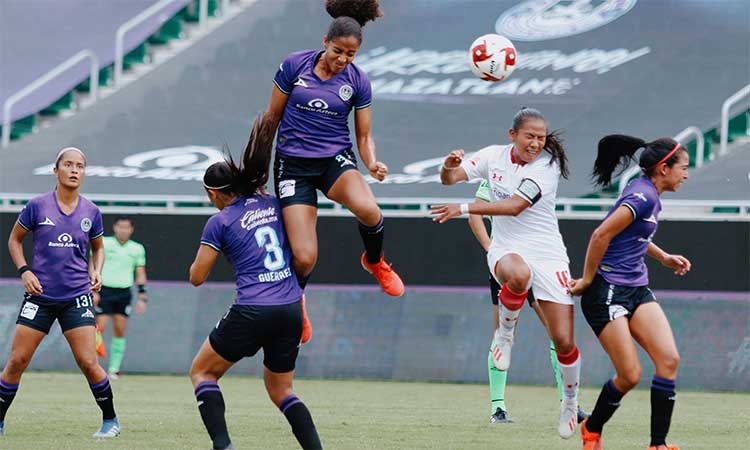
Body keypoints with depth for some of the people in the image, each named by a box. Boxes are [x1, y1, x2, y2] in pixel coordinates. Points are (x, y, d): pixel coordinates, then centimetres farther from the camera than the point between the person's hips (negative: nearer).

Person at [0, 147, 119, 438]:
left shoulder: (91, 212, 3)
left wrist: (96, 271, 1)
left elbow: (97, 247, 20)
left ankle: (110, 421, 8)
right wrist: (24, 270, -5)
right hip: (40, 294, 0)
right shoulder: (37, 206, -3)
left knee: (88, 362, -8)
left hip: (77, 296, 1)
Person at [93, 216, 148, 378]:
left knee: (120, 331, -1)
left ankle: (114, 369, 5)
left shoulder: (137, 249, 9)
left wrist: (142, 297, 6)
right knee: (99, 328, -11)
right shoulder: (104, 243, 1)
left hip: (124, 293, 3)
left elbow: (140, 274, 13)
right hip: (104, 290, -3)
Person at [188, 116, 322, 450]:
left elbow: (197, 277, 6)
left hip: (251, 313, -5)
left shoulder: (220, 222, -2)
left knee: (201, 372, 15)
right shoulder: (273, 204, 11)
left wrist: (203, 255, 21)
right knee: (280, 389, 21)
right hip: (291, 310, 5)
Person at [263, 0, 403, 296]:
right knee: (304, 258, -13)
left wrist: (373, 164, -16)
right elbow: (272, 116, 6)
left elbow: (364, 136, 5)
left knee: (367, 209, -33)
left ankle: (375, 262, 2)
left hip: (335, 160, 1)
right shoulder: (294, 65, -5)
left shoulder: (357, 82, -1)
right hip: (293, 165, -1)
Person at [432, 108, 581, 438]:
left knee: (564, 341, -6)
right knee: (518, 275, -41)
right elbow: (450, 178, -1)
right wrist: (449, 166, -26)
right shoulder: (494, 156, 0)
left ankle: (570, 403, 22)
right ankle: (505, 334, -12)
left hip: (547, 253, -1)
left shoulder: (547, 166, -11)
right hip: (506, 250, 1)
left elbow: (515, 206, -21)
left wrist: (464, 209, -23)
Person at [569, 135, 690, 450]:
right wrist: (587, 281, -14)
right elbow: (601, 235, -23)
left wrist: (664, 258, 25)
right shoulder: (643, 196, -18)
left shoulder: (649, 194, 12)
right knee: (630, 375, -8)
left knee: (669, 359, -7)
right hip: (607, 291, -9)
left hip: (637, 289, 9)